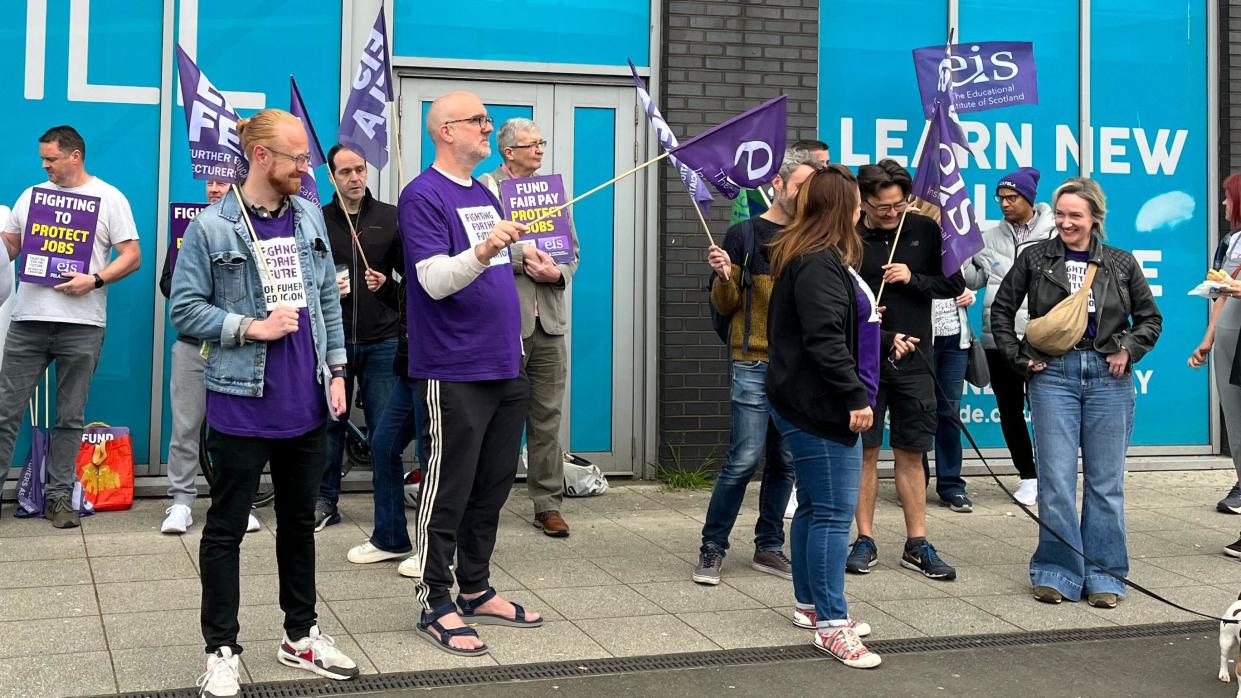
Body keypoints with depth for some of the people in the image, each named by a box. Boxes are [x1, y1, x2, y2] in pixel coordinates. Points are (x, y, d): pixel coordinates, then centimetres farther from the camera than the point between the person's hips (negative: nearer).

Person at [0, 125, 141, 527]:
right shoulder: (32, 195, 15)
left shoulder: (109, 199, 3)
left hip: (81, 325, -3)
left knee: (70, 417, 5)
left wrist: (95, 279, -15)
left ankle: (59, 496, 12)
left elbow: (132, 256, -1)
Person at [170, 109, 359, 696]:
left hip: (306, 402, 5)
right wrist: (252, 327, -17)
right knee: (226, 528, 4)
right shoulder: (212, 227, -9)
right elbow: (185, 309, -9)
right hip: (241, 403, -5)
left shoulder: (309, 217, 6)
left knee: (299, 521, 16)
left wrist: (336, 371, 8)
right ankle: (221, 649, 15)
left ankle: (301, 635, 30)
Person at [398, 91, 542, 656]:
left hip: (504, 367, 8)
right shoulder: (423, 195, -10)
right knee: (449, 489, -3)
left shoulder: (484, 194, 17)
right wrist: (481, 253, -37)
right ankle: (435, 605, 6)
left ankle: (476, 590, 24)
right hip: (455, 373, -8)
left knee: (493, 485, 13)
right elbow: (435, 280, -22)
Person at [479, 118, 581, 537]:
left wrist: (556, 271, -4)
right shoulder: (484, 189, -1)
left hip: (548, 319, 5)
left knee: (547, 418, 6)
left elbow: (572, 250, 16)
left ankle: (547, 504, 11)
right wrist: (522, 256, -16)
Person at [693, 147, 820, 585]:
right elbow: (723, 305, 1)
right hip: (755, 364, -4)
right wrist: (725, 277, -18)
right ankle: (712, 548, 4)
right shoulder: (745, 236, 0)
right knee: (744, 460, -8)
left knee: (784, 463, 8)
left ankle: (769, 548, 19)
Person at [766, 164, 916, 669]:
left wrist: (883, 339, 35)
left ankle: (810, 604, 29)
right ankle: (831, 625, -4)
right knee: (833, 513, -8)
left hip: (814, 405, 11)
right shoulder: (818, 264, -18)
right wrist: (856, 397, -23)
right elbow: (825, 340, -24)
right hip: (819, 409, -11)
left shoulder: (822, 258, 16)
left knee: (814, 507, 18)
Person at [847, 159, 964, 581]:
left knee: (911, 454, 7)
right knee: (865, 452, 5)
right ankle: (865, 541, 15)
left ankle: (917, 545, 15)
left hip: (913, 359, 2)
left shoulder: (925, 231, 2)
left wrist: (914, 279, -11)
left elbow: (954, 284, 5)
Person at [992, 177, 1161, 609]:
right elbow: (1001, 309, 12)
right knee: (1056, 480, -2)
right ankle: (1058, 573, 8)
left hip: (1108, 378, 1)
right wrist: (1020, 356, 4)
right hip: (1053, 375, -1)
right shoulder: (1036, 258, 4)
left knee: (1106, 481, 5)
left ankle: (1103, 576, 14)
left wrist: (1128, 349, 1)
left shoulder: (1121, 264, 7)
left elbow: (1150, 317, 16)